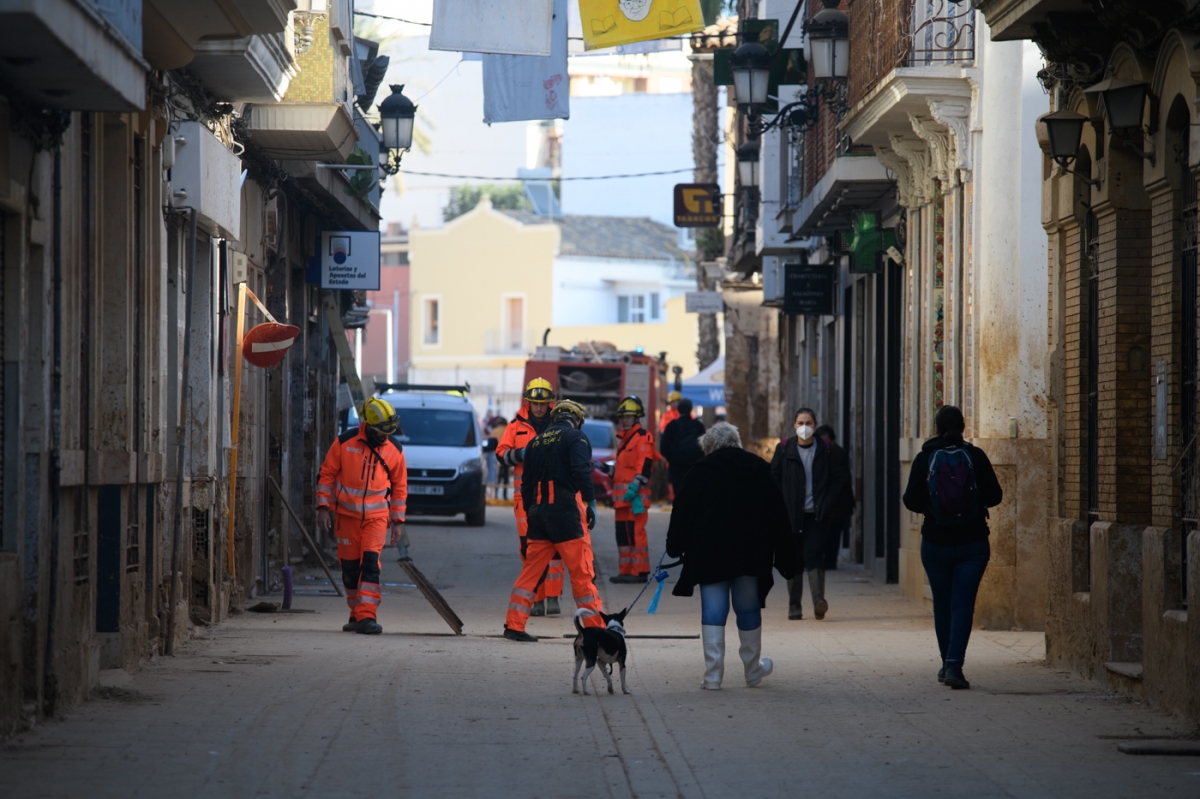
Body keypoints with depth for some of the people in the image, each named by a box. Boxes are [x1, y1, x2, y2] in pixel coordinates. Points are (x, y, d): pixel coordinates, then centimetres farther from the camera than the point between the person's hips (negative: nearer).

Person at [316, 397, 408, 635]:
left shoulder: (394, 451, 0)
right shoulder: (345, 443, -6)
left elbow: (399, 487, 9)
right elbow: (326, 475, 1)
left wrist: (398, 521, 7)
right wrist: (323, 507, -5)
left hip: (376, 516, 0)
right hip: (346, 515, 0)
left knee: (370, 564, -14)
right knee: (350, 568, 7)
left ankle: (366, 616, -19)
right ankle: (357, 614, 22)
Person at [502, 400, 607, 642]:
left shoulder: (536, 442, 17)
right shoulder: (576, 438, -2)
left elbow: (526, 485, 19)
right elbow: (581, 472, -17)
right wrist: (590, 502, -13)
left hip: (539, 513, 6)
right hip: (567, 513, -6)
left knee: (531, 571, 10)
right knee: (582, 572, -3)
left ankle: (514, 626, 7)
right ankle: (596, 627, -1)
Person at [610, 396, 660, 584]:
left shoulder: (643, 437, -7)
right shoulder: (624, 439, 23)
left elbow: (645, 466, -16)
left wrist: (634, 487, -23)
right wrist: (615, 491, 25)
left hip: (636, 495, -10)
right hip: (622, 496, 10)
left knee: (636, 533, -12)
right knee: (622, 533, 9)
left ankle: (640, 571, -12)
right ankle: (626, 571, 13)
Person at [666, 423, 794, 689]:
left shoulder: (702, 471, -2)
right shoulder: (761, 472, 9)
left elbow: (683, 512, -5)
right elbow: (779, 516, 10)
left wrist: (674, 548, 4)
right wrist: (785, 560, 13)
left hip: (711, 556, -3)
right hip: (751, 555, 3)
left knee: (713, 611, 0)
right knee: (748, 610, 14)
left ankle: (713, 674, -5)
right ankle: (754, 671, 24)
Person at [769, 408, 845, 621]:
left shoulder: (824, 450, 2)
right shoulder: (784, 449, 4)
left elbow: (836, 479, 8)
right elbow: (774, 478, 8)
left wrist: (826, 501, -5)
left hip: (816, 514, -1)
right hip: (792, 514, 1)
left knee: (814, 555, -13)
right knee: (794, 560, 4)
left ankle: (819, 600, -21)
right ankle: (794, 606, 12)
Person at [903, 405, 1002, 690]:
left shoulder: (924, 459, -6)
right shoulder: (976, 456, -6)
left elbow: (911, 501, -6)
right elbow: (994, 495, -3)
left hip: (935, 543, 1)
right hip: (973, 543, -1)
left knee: (942, 603, 15)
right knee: (963, 604, -2)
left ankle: (947, 664, 24)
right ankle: (954, 665, -15)